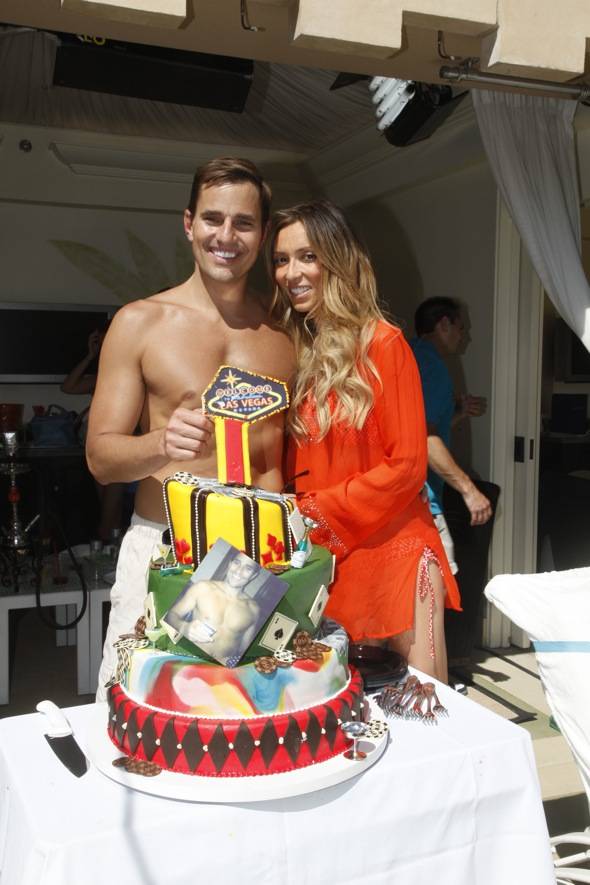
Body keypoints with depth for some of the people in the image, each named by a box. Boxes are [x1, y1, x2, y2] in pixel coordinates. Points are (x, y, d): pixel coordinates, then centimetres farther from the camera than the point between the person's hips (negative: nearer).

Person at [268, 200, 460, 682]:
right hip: (322, 554, 4)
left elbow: (407, 466, -11)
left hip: (393, 548, -4)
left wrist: (318, 510, -11)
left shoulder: (383, 343, -8)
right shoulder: (293, 351, 7)